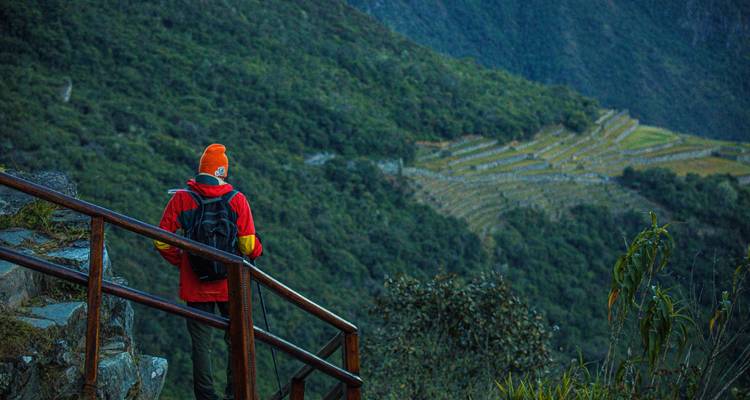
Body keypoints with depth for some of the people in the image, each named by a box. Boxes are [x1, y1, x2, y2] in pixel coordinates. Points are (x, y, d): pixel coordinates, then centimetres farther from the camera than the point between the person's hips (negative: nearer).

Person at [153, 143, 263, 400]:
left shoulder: (181, 199, -4)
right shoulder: (237, 200, -6)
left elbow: (162, 240, -6)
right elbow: (248, 246, -9)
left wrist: (179, 260, 11)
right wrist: (257, 251, 14)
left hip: (195, 285, 0)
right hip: (230, 283, 0)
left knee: (201, 344, 8)